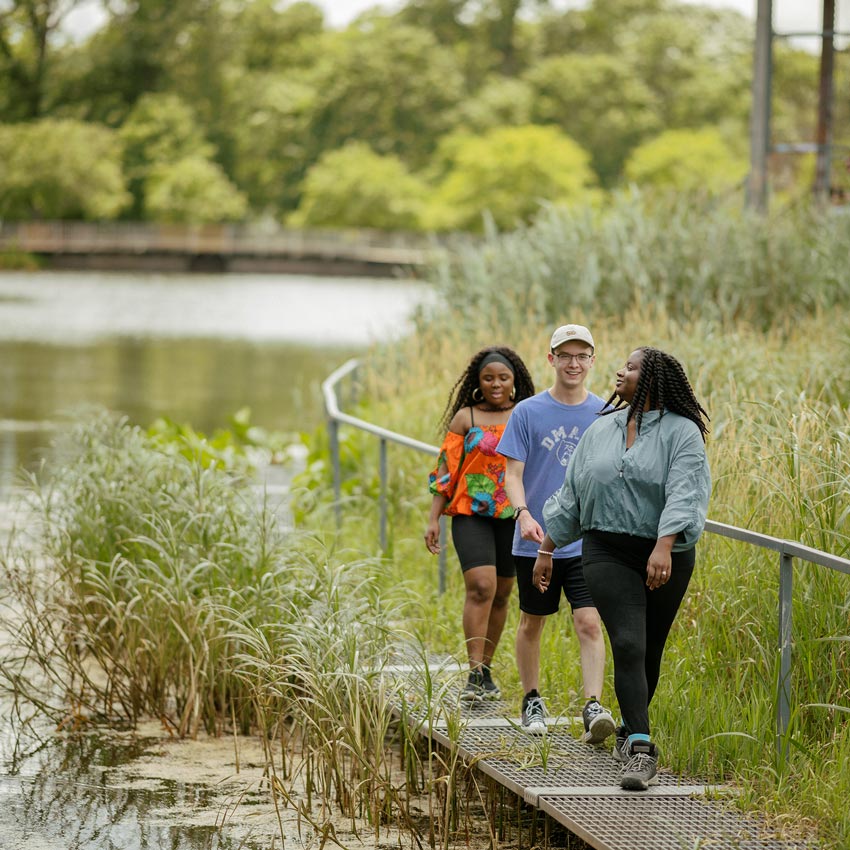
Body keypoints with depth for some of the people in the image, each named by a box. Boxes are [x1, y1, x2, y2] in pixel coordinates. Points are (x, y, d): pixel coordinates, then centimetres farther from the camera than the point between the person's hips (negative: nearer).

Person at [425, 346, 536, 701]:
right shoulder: (465, 417, 4)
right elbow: (446, 469, 4)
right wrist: (433, 519, -2)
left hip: (512, 516, 3)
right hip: (471, 515, -3)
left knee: (500, 594, 8)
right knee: (480, 586, -18)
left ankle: (486, 671, 20)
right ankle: (474, 675, -20)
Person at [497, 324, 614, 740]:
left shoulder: (605, 414, 3)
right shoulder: (528, 413, -2)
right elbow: (513, 474, -4)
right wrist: (524, 514, -22)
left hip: (588, 542, 0)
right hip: (535, 542, 0)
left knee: (589, 623, -12)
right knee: (532, 624, 12)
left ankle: (593, 708, -16)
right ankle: (531, 701, 28)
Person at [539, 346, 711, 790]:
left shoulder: (681, 433, -4)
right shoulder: (601, 430, 11)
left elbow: (684, 494, -17)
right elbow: (571, 494, 18)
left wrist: (664, 547, -30)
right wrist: (546, 550, 18)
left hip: (664, 557, -2)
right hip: (607, 553, 2)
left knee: (649, 651, 8)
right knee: (628, 645, -14)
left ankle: (630, 733, 30)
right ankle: (641, 750, -21)